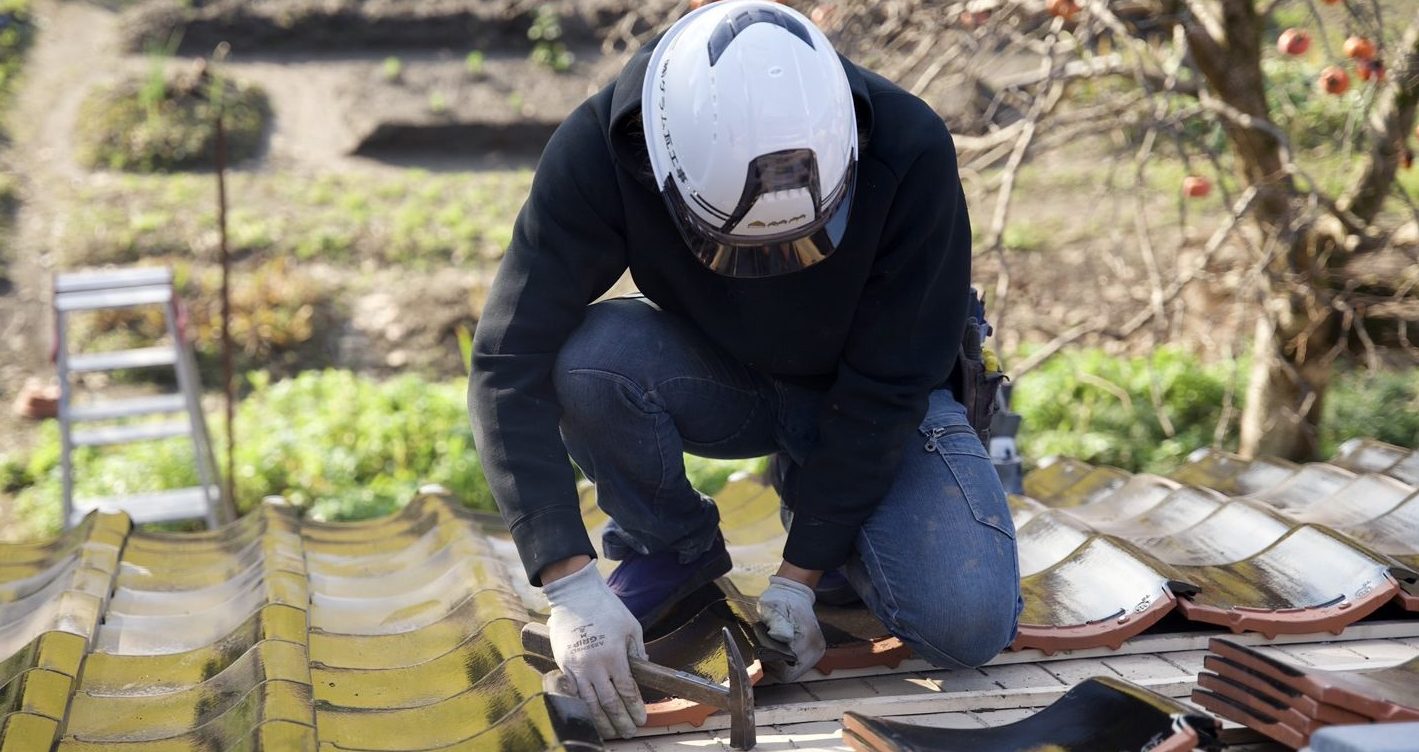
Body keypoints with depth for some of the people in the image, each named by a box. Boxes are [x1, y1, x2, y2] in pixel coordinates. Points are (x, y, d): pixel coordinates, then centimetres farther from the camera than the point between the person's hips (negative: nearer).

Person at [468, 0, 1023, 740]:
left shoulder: (911, 153, -32)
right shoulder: (599, 149, -30)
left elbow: (885, 389, -23)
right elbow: (511, 364, -31)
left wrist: (800, 573, -23)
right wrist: (570, 584, -38)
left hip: (872, 397, -1)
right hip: (718, 375, 1)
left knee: (967, 624, -23)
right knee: (586, 359, -33)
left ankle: (815, 499, 9)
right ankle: (673, 550, -2)